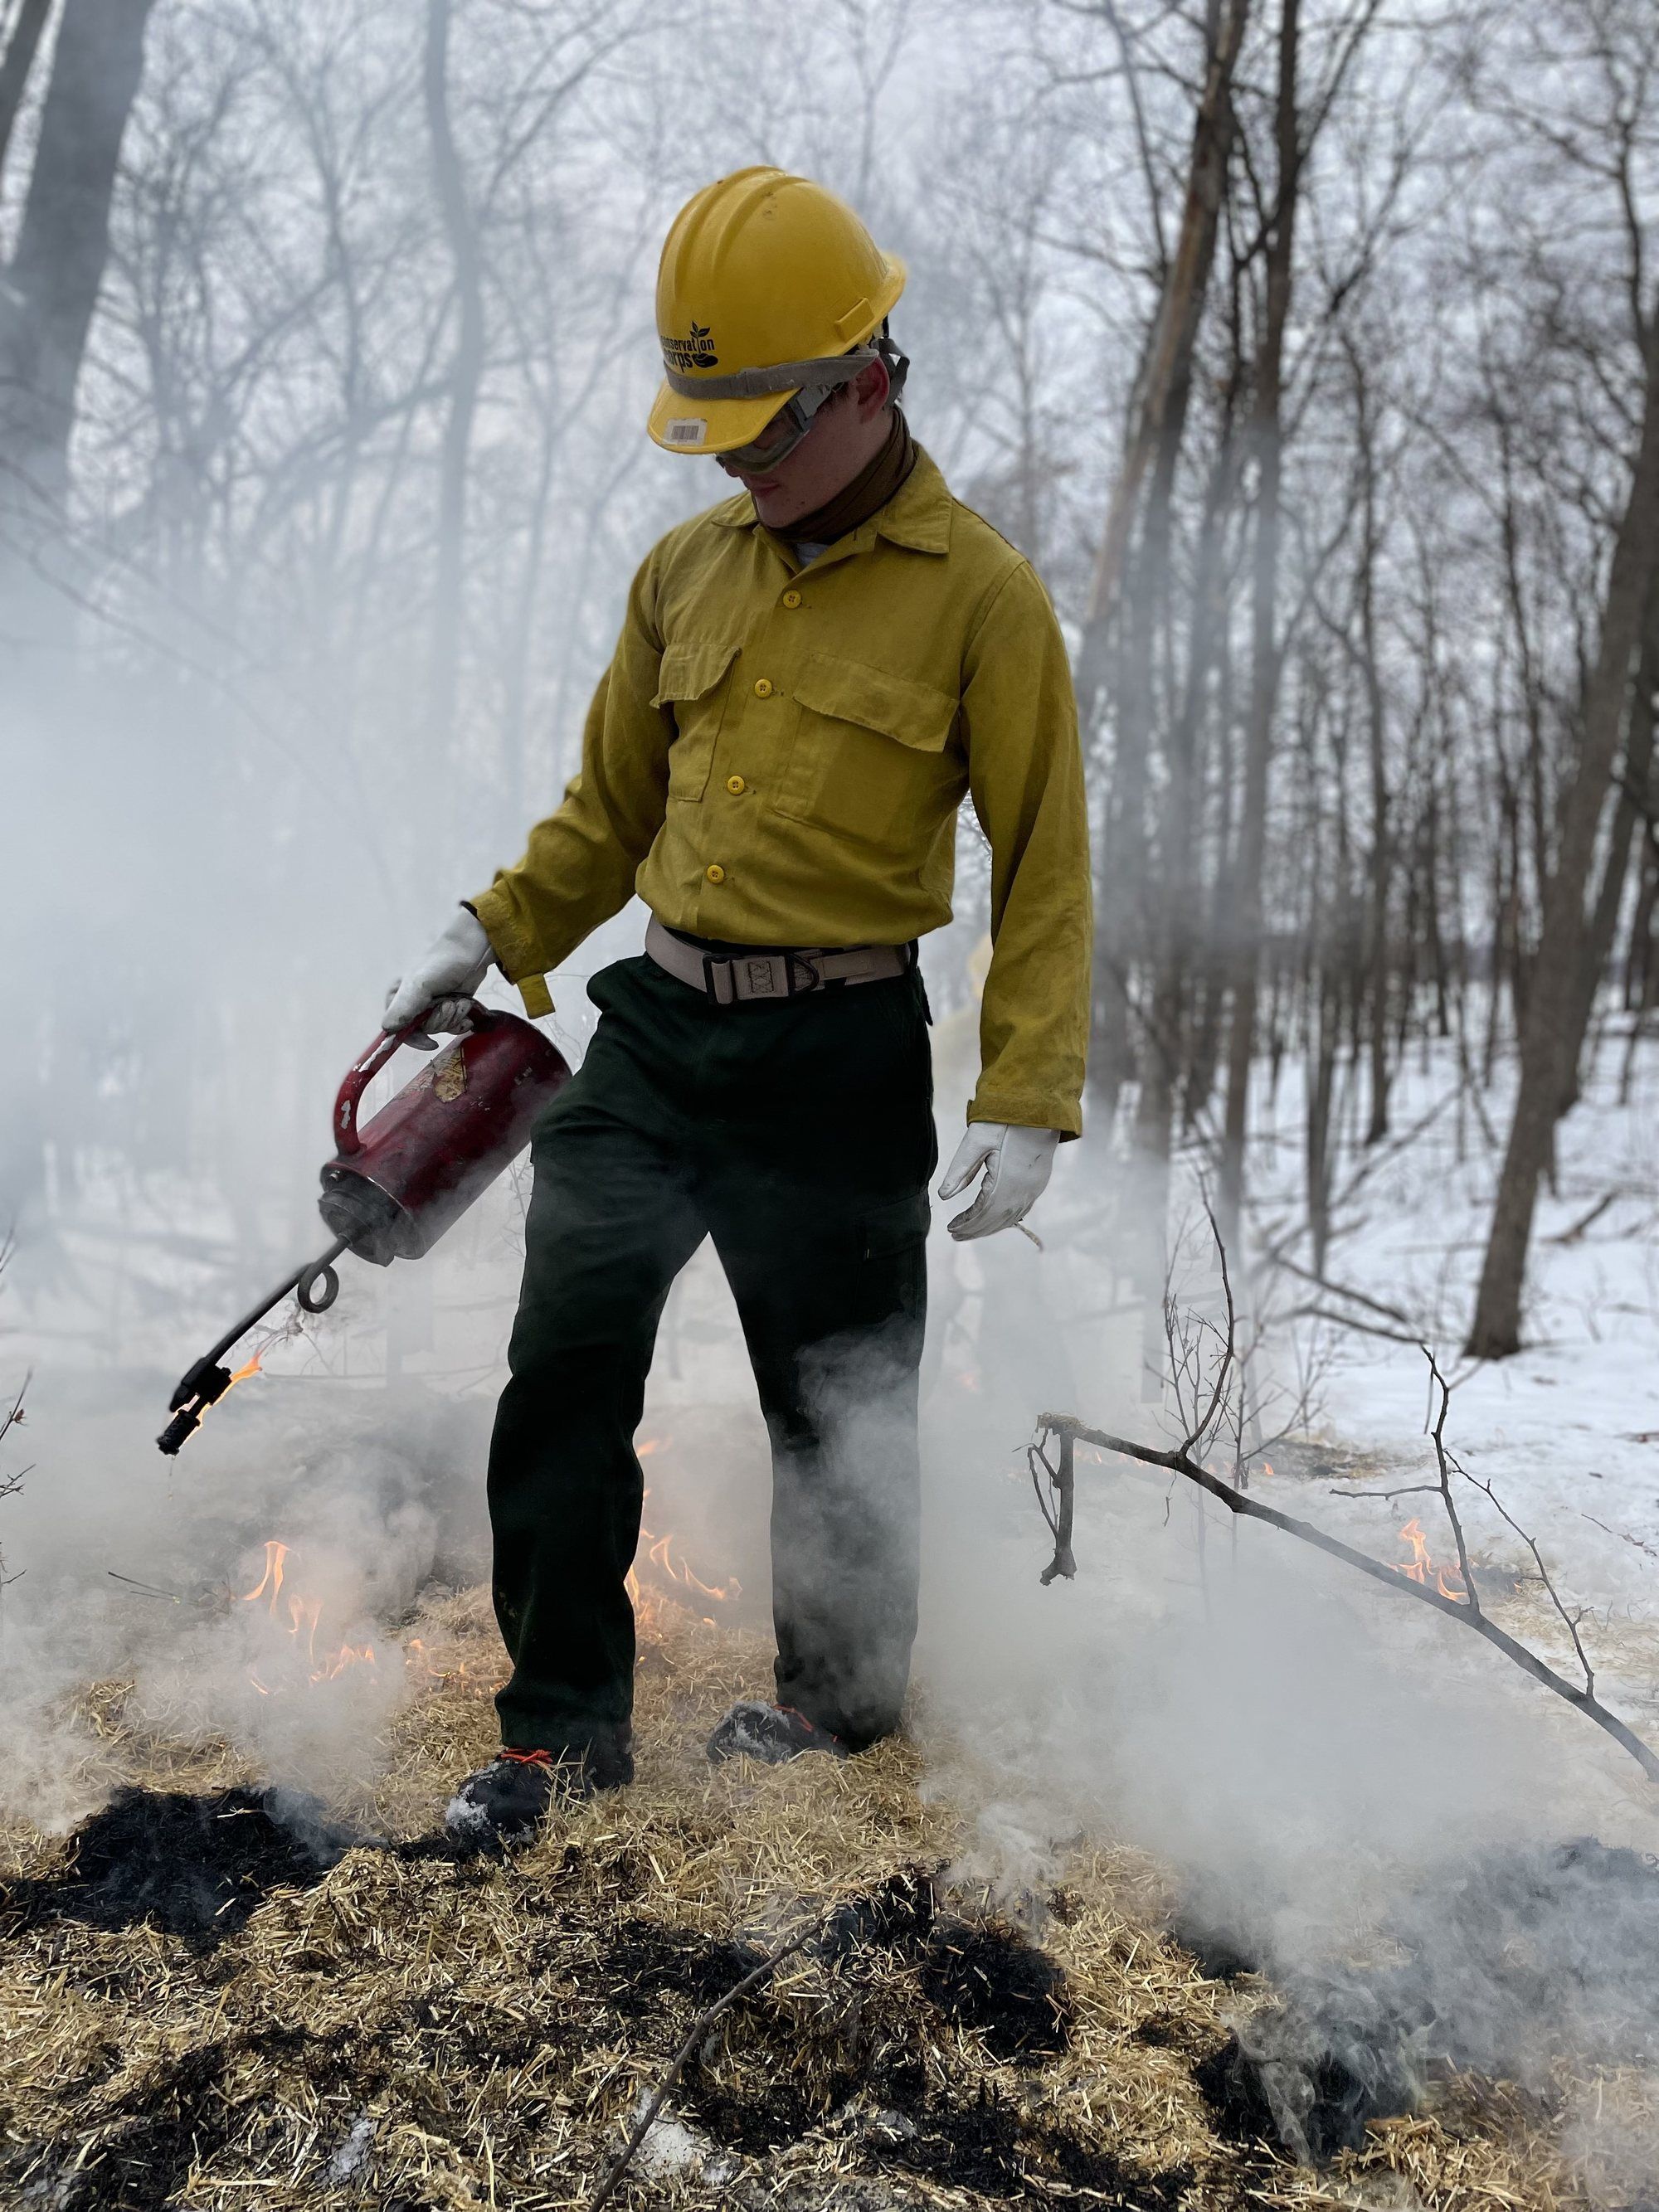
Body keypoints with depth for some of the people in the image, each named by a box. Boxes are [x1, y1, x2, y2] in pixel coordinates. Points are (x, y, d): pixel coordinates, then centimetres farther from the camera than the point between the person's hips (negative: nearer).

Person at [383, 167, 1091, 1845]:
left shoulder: (979, 598, -6)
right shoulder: (687, 573, 9)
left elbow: (1044, 868, -6)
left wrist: (1026, 1104, -12)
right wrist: (491, 939, 9)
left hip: (838, 1062, -4)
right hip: (652, 1031, 5)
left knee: (834, 1400, 8)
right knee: (565, 1369, 2)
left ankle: (842, 1687, 33)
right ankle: (565, 1719, 18)